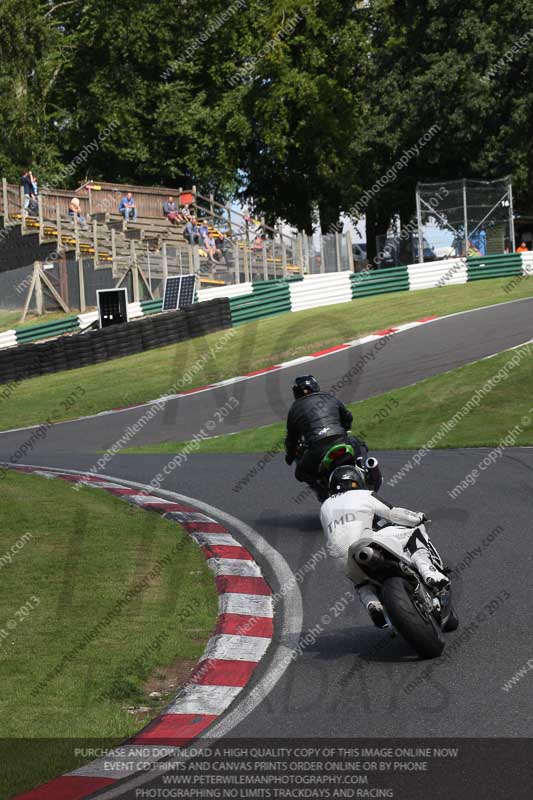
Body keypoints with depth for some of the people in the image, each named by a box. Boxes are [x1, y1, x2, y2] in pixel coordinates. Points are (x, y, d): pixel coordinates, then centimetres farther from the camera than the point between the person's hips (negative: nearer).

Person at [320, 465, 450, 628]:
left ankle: (371, 603, 5)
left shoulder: (325, 507, 24)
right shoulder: (364, 496, 12)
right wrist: (418, 517, 26)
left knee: (361, 581, 38)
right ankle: (427, 570, -14)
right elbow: (394, 513, 10)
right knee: (415, 532, 10)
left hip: (343, 563, 5)